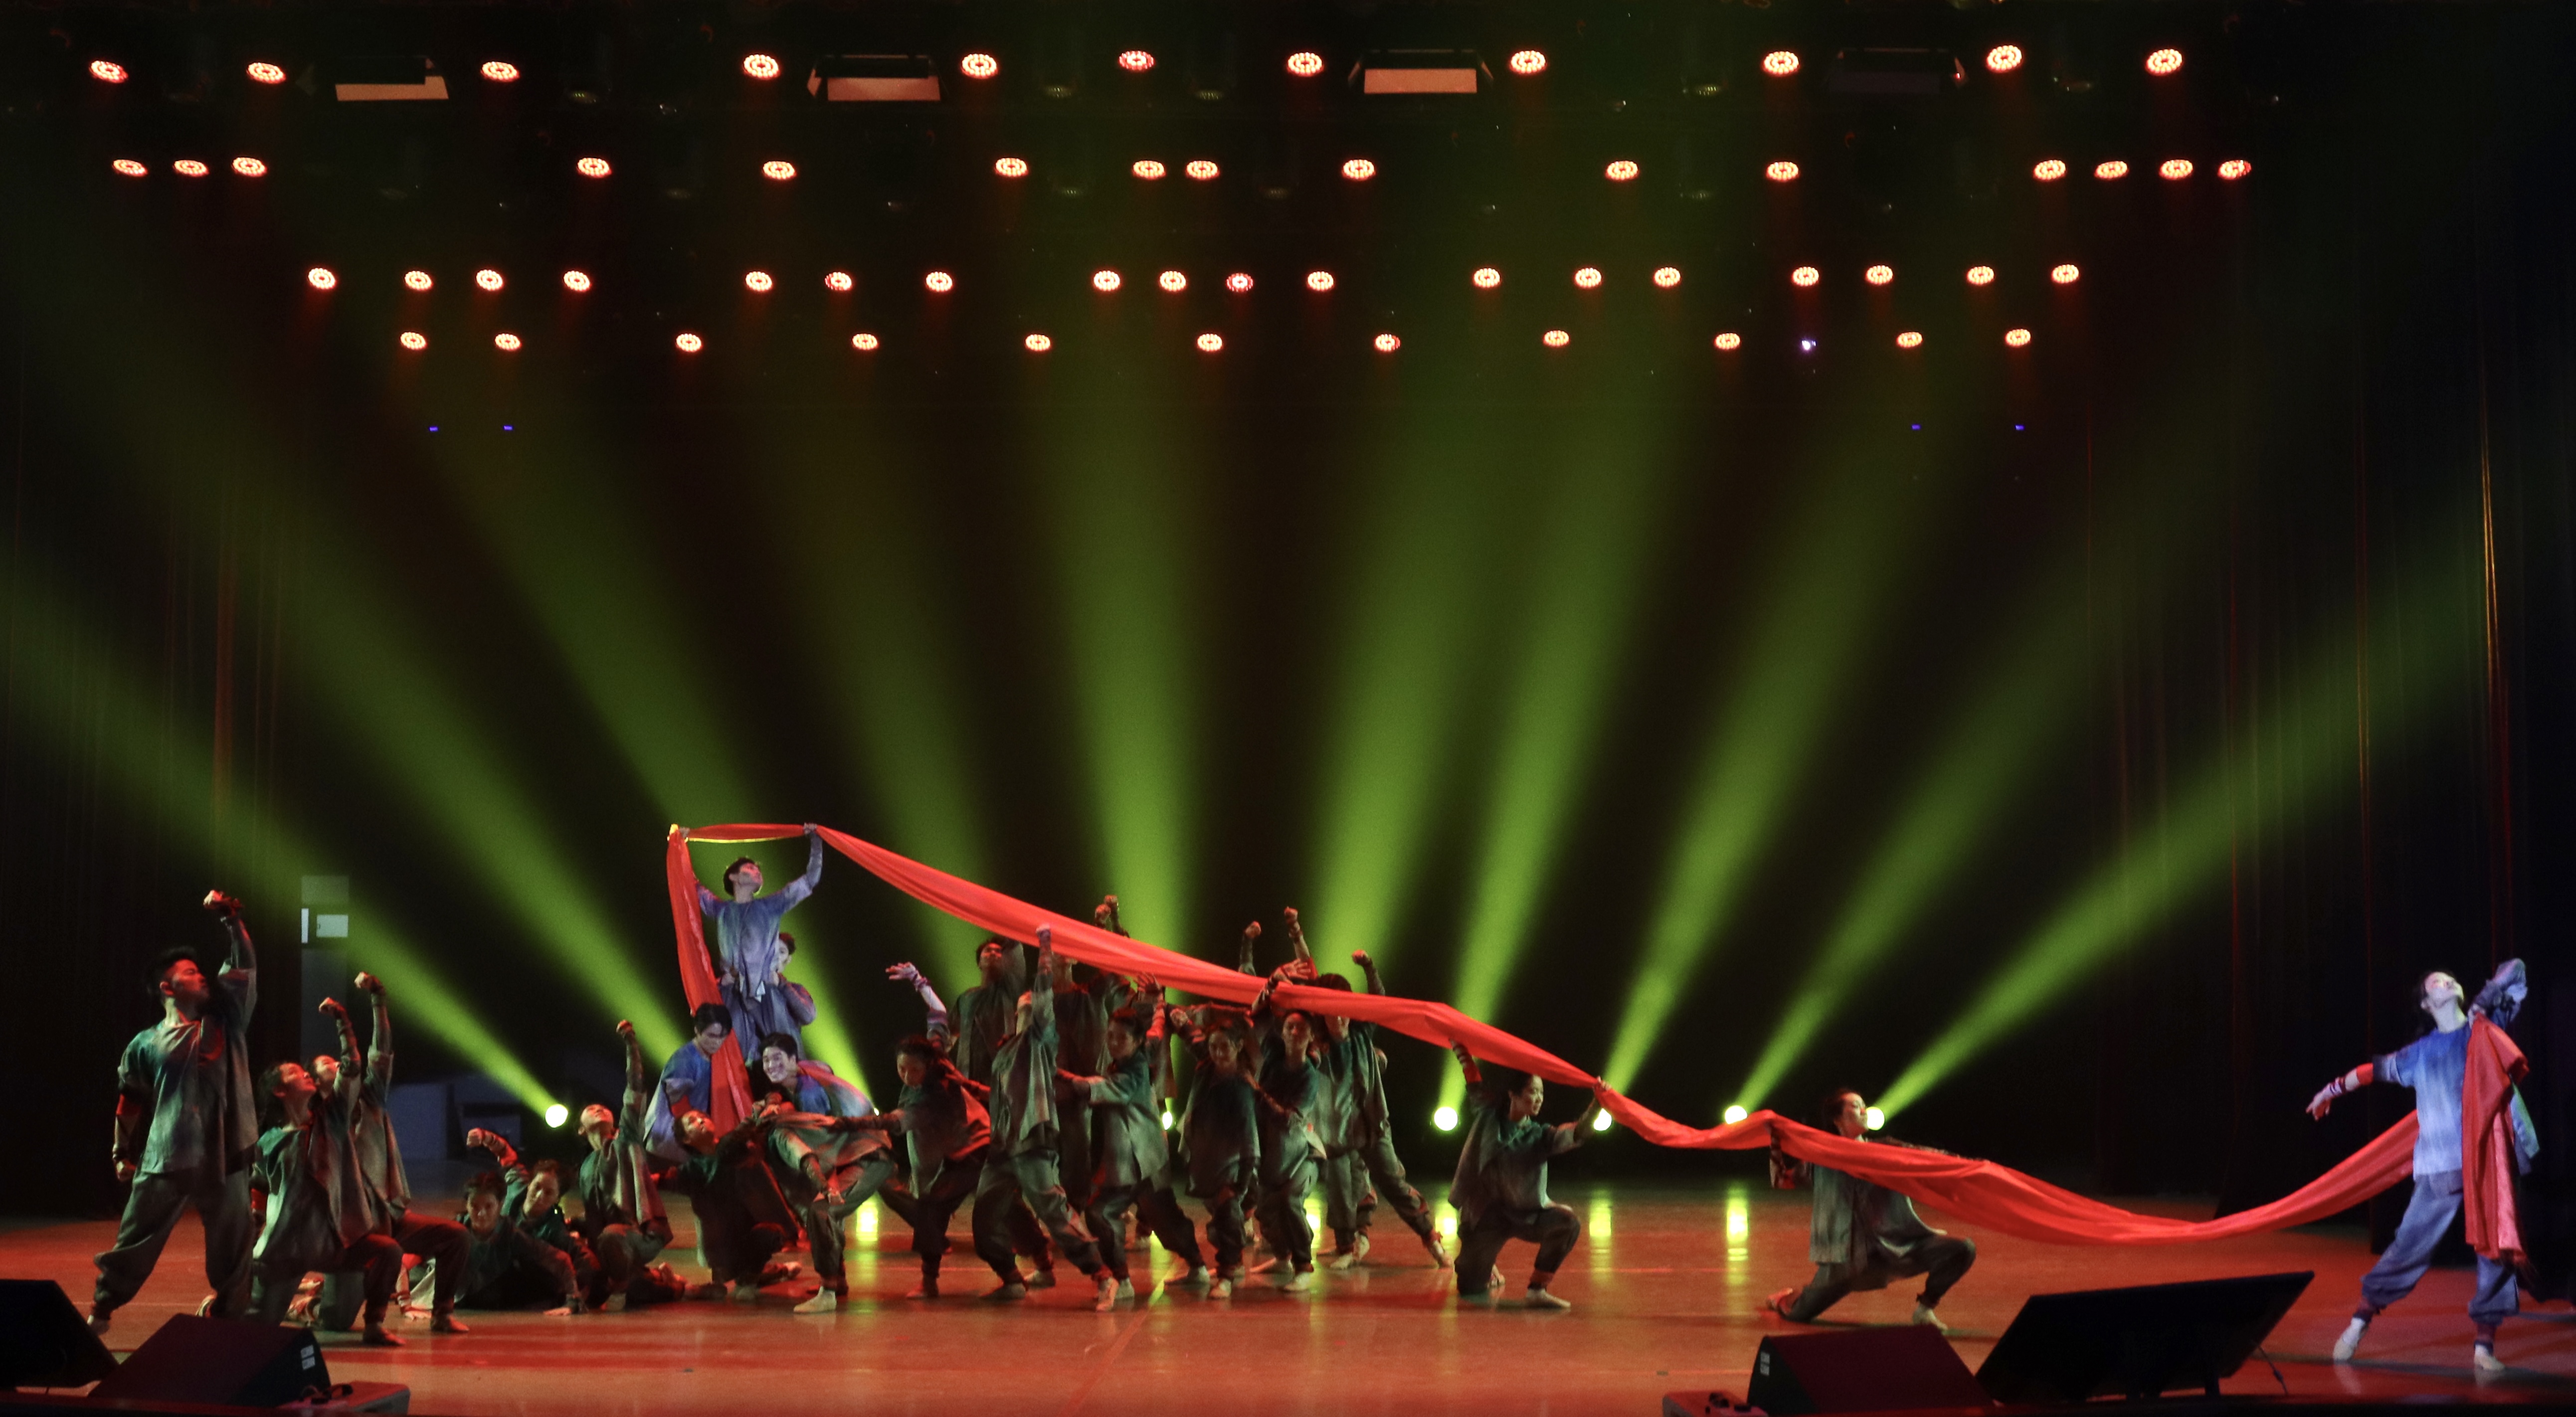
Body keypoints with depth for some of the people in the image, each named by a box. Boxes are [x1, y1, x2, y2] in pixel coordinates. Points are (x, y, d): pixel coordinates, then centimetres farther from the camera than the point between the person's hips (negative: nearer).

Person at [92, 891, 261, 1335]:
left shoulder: (225, 1023, 10)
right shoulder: (147, 1044, 6)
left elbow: (245, 965, 7)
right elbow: (131, 1099, 13)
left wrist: (230, 920, 2)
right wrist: (123, 1153, 13)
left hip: (225, 1157, 2)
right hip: (166, 1160, -1)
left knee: (232, 1248, 5)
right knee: (135, 1243, 4)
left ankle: (231, 1320, 15)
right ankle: (100, 1313, 17)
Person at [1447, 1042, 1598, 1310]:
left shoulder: (1541, 1136, -6)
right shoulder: (1487, 1116, -4)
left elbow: (1575, 1134, -24)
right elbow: (1472, 1076, 1)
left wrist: (1595, 1106, -40)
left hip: (1524, 1213, 1)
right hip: (1484, 1216, 0)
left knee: (1568, 1224, -29)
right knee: (1471, 1291, 1)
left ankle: (1537, 1290, -15)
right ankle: (1488, 1272, 40)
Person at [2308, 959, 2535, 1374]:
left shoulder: (2488, 1025, 12)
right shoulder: (2420, 1054, 12)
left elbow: (2515, 970, 8)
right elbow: (2377, 1069, 25)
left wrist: (2485, 1000, -5)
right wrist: (2332, 1090, 34)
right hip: (2442, 1165, -1)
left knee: (2496, 1247, -3)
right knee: (2409, 1246, -2)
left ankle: (2484, 1345, 4)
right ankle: (2358, 1324, 8)